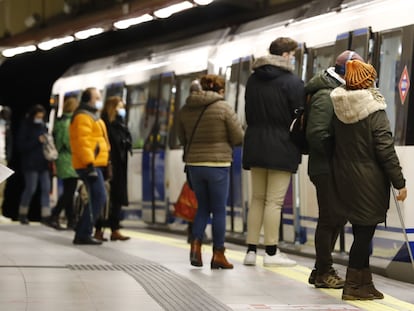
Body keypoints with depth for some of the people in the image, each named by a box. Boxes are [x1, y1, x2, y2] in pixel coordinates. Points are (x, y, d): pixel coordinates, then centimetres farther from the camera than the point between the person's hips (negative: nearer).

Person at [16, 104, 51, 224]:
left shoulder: (43, 127, 14)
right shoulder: (26, 127, -3)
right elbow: (21, 146, -10)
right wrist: (37, 141, -16)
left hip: (43, 163, 6)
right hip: (31, 163, -6)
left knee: (46, 188, -2)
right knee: (30, 188, -3)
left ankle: (46, 216, -2)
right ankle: (22, 214, 13)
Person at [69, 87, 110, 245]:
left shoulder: (92, 116, 23)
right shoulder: (83, 117, -11)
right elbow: (82, 142, -20)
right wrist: (90, 164, -25)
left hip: (95, 164, 11)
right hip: (90, 165, -11)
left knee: (96, 199, 13)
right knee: (98, 198, -13)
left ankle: (82, 233, 18)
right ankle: (83, 234, -11)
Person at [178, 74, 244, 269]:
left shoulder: (186, 109, 5)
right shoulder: (223, 108, -8)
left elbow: (182, 138, 16)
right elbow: (238, 138, -5)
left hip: (194, 164, 4)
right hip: (217, 164, -4)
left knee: (203, 207, 17)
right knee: (219, 210, 5)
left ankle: (196, 244, 1)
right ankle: (218, 254, 8)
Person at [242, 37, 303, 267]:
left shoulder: (253, 79, 11)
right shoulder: (292, 82, -9)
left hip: (255, 144, 6)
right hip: (281, 147, -6)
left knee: (257, 198, 12)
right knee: (274, 201, -4)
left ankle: (251, 250, 10)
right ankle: (271, 252, -3)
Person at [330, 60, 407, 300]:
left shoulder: (338, 109, 3)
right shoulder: (375, 111, -13)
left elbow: (335, 144, 9)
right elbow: (386, 150, -14)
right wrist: (399, 182, -10)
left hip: (345, 178, 6)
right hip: (369, 180, -6)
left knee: (361, 232, 15)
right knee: (365, 232, 1)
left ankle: (365, 283, 22)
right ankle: (354, 286, 3)